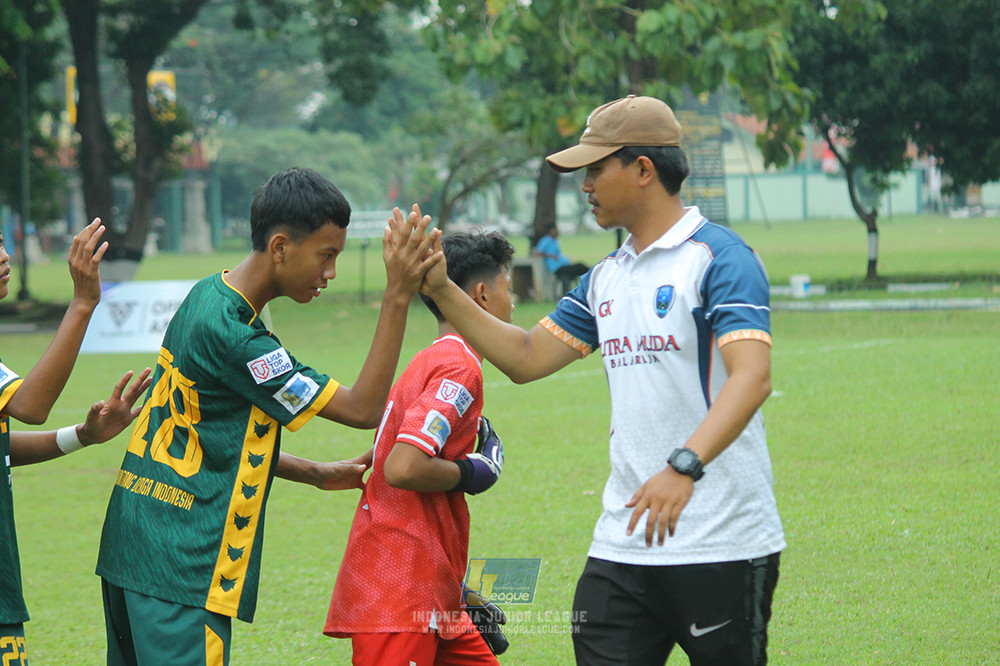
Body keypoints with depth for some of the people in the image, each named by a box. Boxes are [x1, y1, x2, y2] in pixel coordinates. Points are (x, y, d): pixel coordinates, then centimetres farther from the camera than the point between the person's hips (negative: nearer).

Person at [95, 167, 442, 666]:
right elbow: (364, 409, -16)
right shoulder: (233, 335, -19)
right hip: (181, 568, -10)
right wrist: (398, 296, -20)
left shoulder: (206, 297, 11)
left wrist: (314, 474, 17)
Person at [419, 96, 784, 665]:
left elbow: (752, 377, -23)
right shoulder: (606, 279, 16)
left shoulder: (721, 257, -10)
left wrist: (685, 467, -36)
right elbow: (526, 358, 21)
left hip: (722, 549, -7)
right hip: (623, 544, 7)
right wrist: (441, 290, 11)